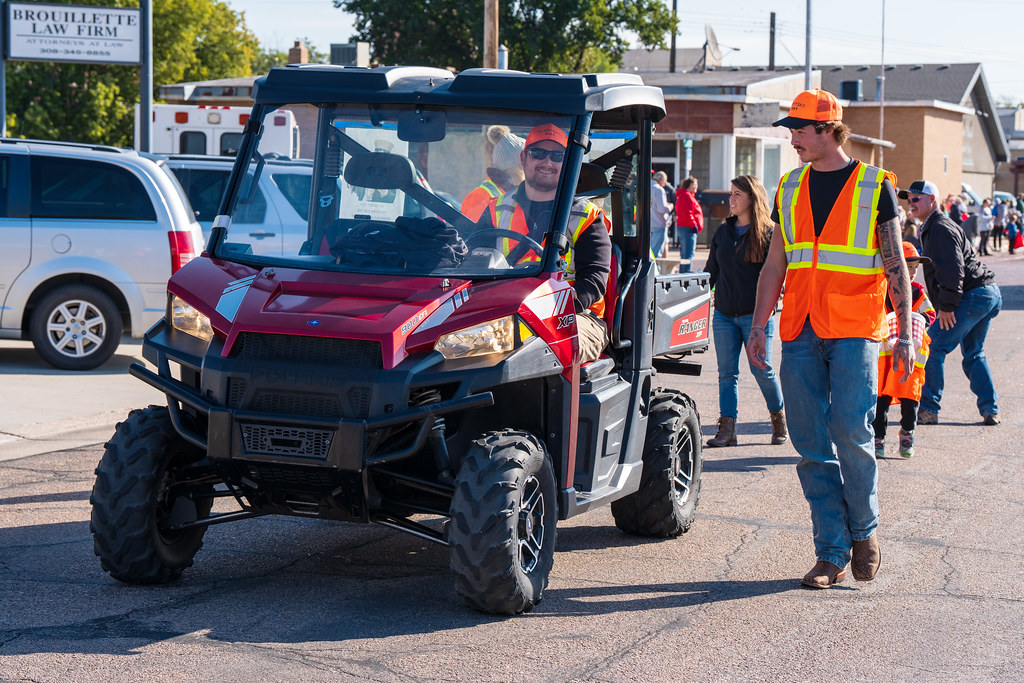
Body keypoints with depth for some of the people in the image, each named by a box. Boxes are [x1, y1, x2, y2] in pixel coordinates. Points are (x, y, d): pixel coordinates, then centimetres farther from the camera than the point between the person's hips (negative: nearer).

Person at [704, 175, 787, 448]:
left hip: (755, 314, -5)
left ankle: (778, 418, 19)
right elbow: (711, 271, 20)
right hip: (724, 313, 5)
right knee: (727, 372, 1)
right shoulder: (723, 232, 14)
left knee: (761, 369, -2)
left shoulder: (768, 233, -1)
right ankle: (727, 430, 1)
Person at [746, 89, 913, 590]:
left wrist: (905, 334, -3)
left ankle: (864, 531, 12)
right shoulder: (790, 188, 14)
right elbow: (774, 265, 17)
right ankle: (832, 554, 7)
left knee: (851, 435, -11)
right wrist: (758, 327, 9)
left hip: (854, 330, -4)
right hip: (800, 332, 4)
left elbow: (895, 266, 3)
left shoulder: (874, 187, 2)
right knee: (812, 447, 1)